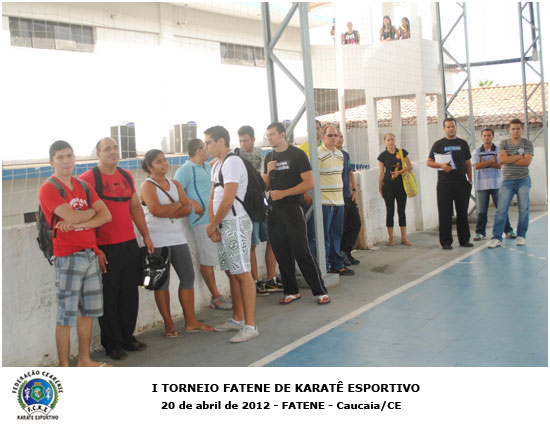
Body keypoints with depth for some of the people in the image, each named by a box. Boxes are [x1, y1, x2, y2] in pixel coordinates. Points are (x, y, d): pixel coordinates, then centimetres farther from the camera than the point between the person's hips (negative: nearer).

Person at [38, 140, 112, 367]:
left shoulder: (83, 186, 13)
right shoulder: (48, 189, -8)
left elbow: (106, 215, 3)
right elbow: (73, 216, -21)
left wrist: (80, 223, -12)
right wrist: (92, 211, -2)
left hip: (90, 253, 7)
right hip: (67, 257, -7)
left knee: (87, 311, 14)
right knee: (66, 315, -3)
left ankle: (84, 359, 26)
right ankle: (64, 366, 6)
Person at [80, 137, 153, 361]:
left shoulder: (126, 176, 13)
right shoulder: (88, 179, -8)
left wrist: (146, 236, 15)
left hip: (130, 244, 6)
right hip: (105, 249, -6)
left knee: (130, 294, 11)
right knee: (109, 296, 3)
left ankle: (127, 336, 25)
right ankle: (112, 344, 14)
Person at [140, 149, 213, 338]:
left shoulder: (175, 184, 13)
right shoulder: (147, 185, -4)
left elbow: (187, 209, 2)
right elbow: (157, 210, -19)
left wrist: (167, 212, -13)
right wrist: (177, 205, -5)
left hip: (177, 237, 6)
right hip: (157, 241, -6)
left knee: (188, 277, 5)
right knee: (162, 282, 1)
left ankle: (191, 322, 14)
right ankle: (168, 324, 11)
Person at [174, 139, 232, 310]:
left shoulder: (208, 166, 19)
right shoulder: (185, 170, -5)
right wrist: (192, 203, -20)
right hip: (202, 220, -8)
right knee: (208, 260, -3)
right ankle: (215, 297, 5)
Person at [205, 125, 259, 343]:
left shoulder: (232, 162, -13)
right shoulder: (217, 165, 18)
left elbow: (227, 200, -18)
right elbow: (213, 198, 15)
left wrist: (212, 226, -9)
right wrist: (213, 226, 2)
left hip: (235, 223, -10)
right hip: (223, 225, 10)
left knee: (242, 273, -9)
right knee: (231, 272, 15)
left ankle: (250, 325, -6)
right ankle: (237, 319, 25)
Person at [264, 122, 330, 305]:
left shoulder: (297, 154, -3)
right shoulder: (269, 158, 14)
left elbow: (309, 183, -10)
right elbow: (265, 187, 16)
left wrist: (284, 193, -15)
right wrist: (269, 172, -4)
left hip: (293, 208, -6)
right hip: (274, 210, 6)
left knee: (302, 252, -8)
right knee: (282, 254, 7)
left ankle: (320, 291, 0)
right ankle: (291, 292, 17)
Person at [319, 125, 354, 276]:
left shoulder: (340, 154, 15)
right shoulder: (318, 154, -10)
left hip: (338, 200, 7)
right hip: (324, 201, -7)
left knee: (336, 235, 13)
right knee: (324, 236, -2)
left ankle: (336, 265, 21)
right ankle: (323, 268, 4)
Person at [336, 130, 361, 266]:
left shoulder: (345, 154, 14)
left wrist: (354, 190, 12)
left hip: (348, 196, 8)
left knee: (356, 224, 8)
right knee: (341, 227, -2)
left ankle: (346, 251, 16)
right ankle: (340, 254, 11)